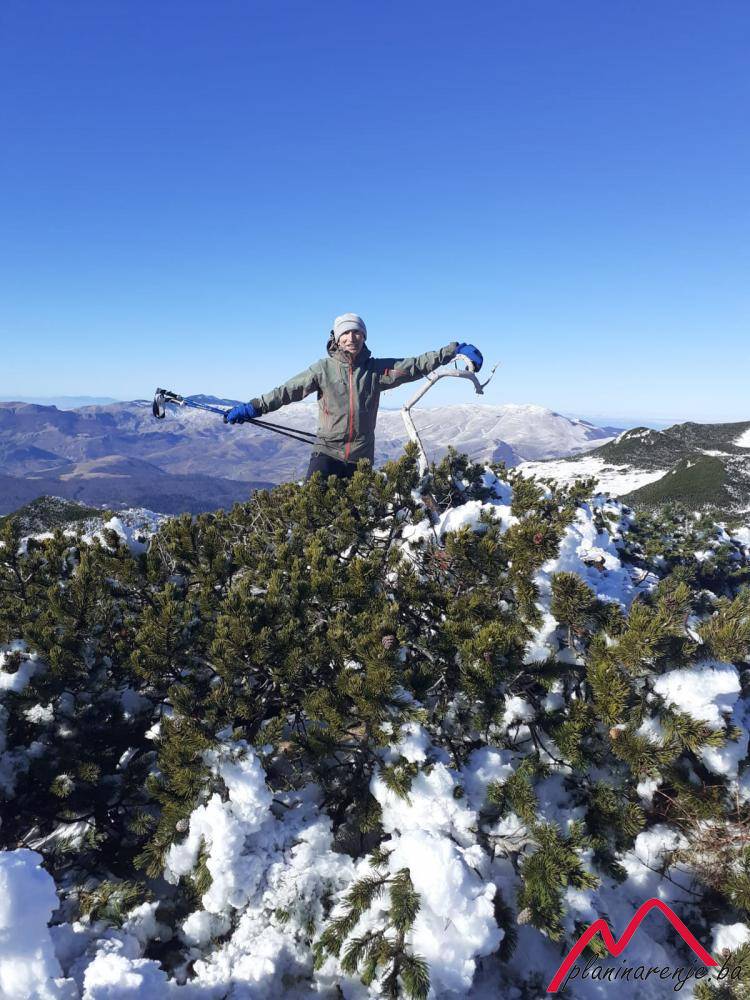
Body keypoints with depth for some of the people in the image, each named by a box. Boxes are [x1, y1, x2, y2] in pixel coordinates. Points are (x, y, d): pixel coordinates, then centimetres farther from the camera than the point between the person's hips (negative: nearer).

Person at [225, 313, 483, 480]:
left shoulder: (376, 369, 4)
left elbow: (415, 365, 3)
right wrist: (253, 407, -9)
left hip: (361, 457, 2)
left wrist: (454, 350, -1)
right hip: (327, 452, -2)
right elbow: (288, 391, -3)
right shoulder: (324, 368, 0)